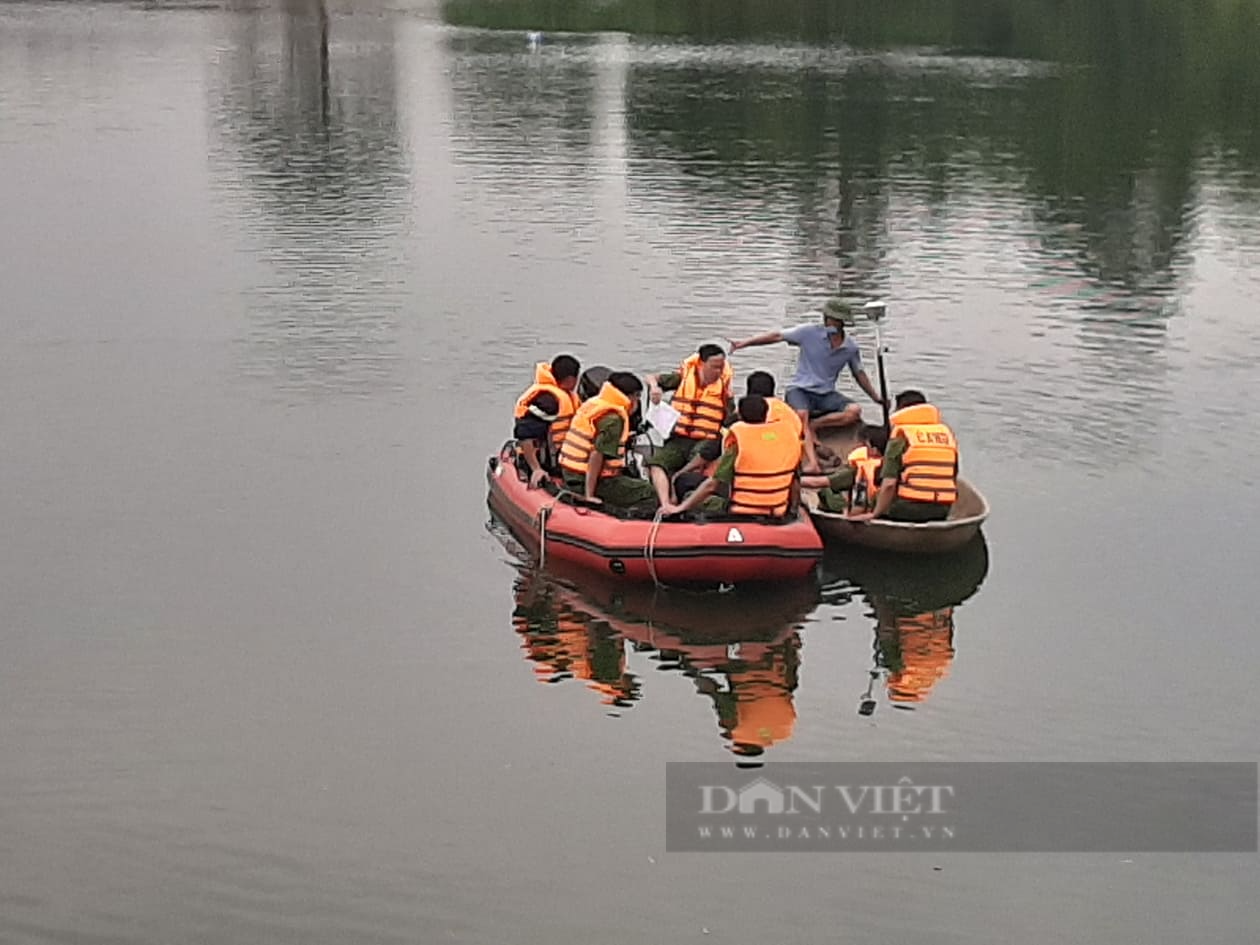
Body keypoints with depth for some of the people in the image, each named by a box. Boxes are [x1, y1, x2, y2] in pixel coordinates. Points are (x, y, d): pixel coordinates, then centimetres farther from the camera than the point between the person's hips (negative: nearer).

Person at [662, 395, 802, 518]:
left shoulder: (738, 441, -12)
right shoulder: (789, 437, -1)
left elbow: (712, 484, -13)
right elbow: (795, 484, 5)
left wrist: (680, 508, -6)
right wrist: (789, 511, 21)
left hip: (740, 515, -5)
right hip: (777, 515, 5)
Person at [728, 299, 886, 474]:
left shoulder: (851, 347, 5)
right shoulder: (809, 333, -5)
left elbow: (859, 374, 20)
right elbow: (776, 336, -7)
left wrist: (876, 397, 19)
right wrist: (743, 343, -13)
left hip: (826, 394, 4)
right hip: (800, 389, -3)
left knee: (854, 411, -23)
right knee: (801, 415, -36)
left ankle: (814, 425, -19)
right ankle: (812, 463, -48)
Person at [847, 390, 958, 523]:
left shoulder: (900, 436, -3)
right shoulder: (947, 432, 14)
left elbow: (888, 484, -10)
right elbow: (953, 478, 17)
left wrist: (875, 514, -1)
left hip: (908, 510, -6)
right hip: (941, 512, 6)